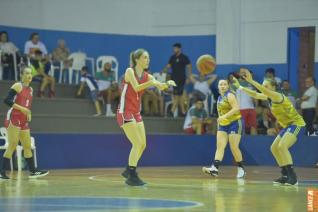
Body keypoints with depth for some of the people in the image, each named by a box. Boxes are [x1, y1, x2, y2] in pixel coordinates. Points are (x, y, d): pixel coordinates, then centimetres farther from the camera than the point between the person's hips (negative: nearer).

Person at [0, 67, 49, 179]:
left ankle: (33, 171, 16)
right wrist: (21, 108, -21)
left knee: (27, 146, 11)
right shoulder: (17, 86, -8)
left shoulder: (30, 89, 16)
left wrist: (29, 113, 7)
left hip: (24, 121, 8)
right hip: (13, 119, -8)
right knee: (12, 145, -11)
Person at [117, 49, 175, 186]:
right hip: (125, 112, -8)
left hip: (136, 113, 8)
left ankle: (129, 171, 24)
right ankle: (131, 176, -7)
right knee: (137, 144, -13)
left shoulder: (147, 76, 8)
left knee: (142, 145, 8)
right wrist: (151, 83, -41)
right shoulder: (130, 71, -10)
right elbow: (136, 87, -27)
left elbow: (159, 86, -9)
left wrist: (167, 84, -31)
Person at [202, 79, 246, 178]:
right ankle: (215, 168, -21)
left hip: (234, 124, -8)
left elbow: (236, 108, -22)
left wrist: (224, 116, -28)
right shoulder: (220, 98, 15)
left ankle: (241, 169, 9)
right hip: (223, 125, 8)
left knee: (234, 148, -7)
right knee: (220, 146, -8)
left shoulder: (229, 95, -9)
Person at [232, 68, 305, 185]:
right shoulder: (269, 97, 5)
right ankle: (286, 175, 13)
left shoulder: (277, 96, -21)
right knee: (274, 148, 9)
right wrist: (240, 87, 7)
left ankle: (292, 177, -26)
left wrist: (251, 81, -46)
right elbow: (255, 95, 12)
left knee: (282, 146, -25)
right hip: (287, 125, 10)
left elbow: (265, 91, -39)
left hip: (296, 124, -10)